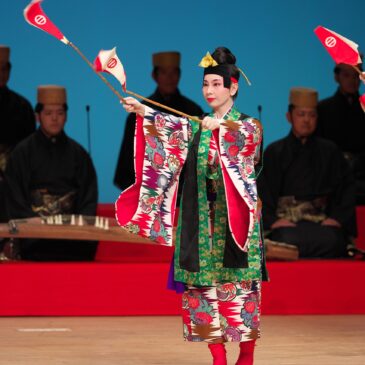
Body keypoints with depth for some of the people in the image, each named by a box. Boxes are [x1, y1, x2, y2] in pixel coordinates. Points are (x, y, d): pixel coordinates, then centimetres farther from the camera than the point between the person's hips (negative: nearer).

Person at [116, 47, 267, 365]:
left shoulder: (249, 125, 2)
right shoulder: (196, 128, 12)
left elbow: (244, 136, -22)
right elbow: (172, 127, -7)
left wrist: (221, 127, -42)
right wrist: (143, 112, -25)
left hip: (236, 221, -4)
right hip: (202, 223, 4)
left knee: (240, 285, -4)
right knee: (205, 286, -1)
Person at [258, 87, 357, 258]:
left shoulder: (329, 151, 18)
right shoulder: (274, 153, 15)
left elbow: (347, 187, 13)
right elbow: (260, 191, 6)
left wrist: (338, 217, -3)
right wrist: (271, 220, -10)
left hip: (322, 221, 1)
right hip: (284, 221, -1)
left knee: (331, 241, -34)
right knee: (289, 242, -36)